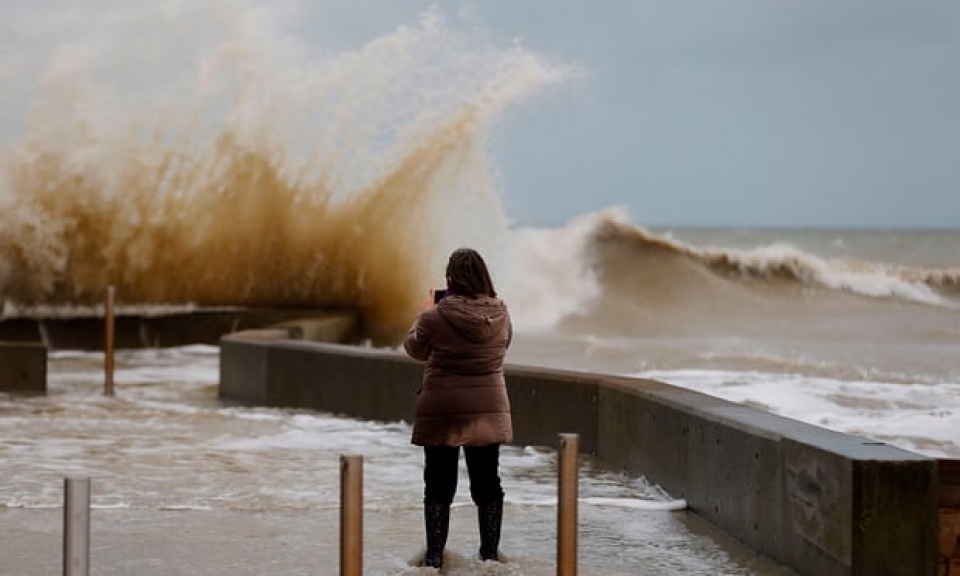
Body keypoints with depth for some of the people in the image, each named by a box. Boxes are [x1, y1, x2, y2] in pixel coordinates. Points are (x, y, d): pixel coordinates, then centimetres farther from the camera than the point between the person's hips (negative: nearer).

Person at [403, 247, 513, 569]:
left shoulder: (436, 317, -17)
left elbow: (415, 349, 1)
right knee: (487, 486, 13)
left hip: (442, 414, -3)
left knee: (439, 487, 8)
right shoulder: (500, 314, -8)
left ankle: (434, 555, 11)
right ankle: (490, 554, 17)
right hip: (488, 413, 3)